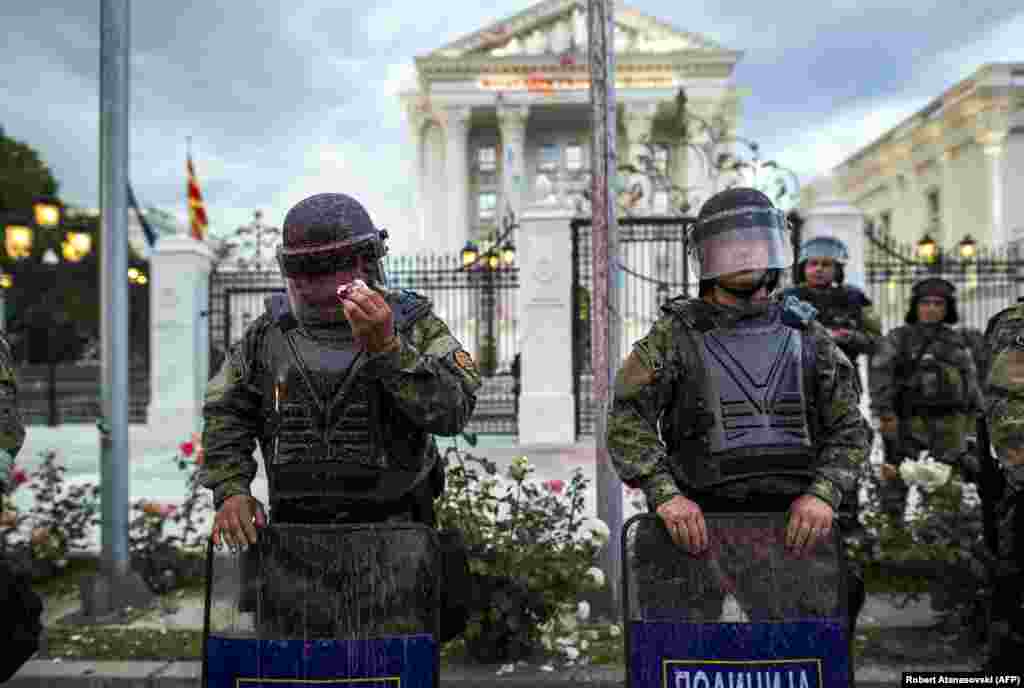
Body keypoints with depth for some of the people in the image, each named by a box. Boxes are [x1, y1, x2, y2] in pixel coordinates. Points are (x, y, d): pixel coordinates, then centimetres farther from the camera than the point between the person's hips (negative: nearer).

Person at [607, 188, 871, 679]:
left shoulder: (806, 335, 11)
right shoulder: (675, 335, 3)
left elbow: (849, 427, 6)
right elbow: (628, 418, -7)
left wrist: (823, 492, -12)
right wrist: (664, 494, -21)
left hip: (795, 517, 3)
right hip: (705, 519, -2)